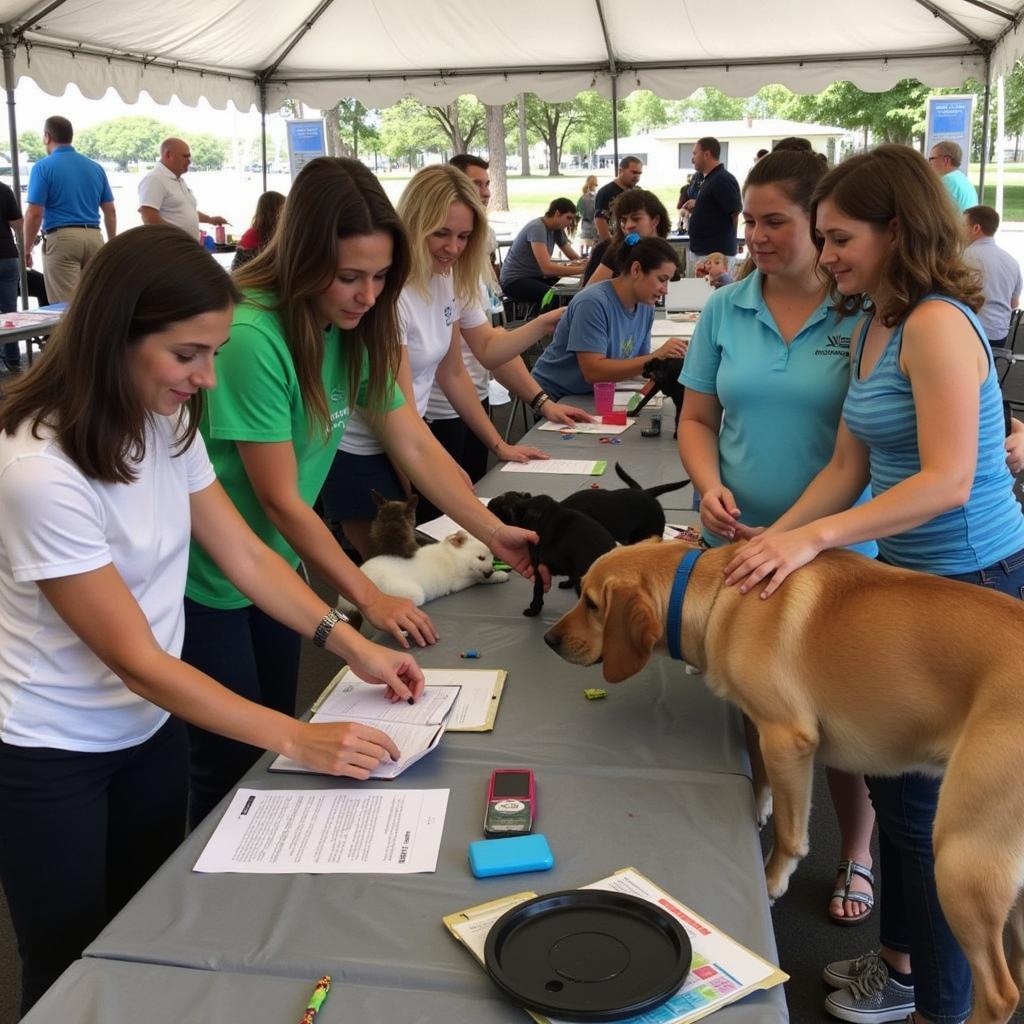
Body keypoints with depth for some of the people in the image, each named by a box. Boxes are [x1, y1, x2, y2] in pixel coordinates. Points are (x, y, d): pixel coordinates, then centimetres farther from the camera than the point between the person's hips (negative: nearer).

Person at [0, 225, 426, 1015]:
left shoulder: (166, 422, -6)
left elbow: (247, 555, 0)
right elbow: (136, 658, -25)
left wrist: (353, 645, -11)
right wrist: (297, 740, -25)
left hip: (151, 730, 7)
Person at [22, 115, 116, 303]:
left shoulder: (43, 167, -2)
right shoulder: (95, 168, 12)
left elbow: (34, 213, -8)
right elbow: (110, 211, 13)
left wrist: (27, 248, 2)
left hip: (61, 238, -5)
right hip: (94, 237, 5)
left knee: (66, 307, -5)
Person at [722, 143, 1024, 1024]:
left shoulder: (937, 325, -19)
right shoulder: (872, 327, 9)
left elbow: (946, 482, -27)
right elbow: (850, 468, 8)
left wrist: (814, 538, -30)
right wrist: (772, 538, -3)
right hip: (909, 573, 9)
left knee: (922, 799, 4)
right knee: (894, 777, 18)